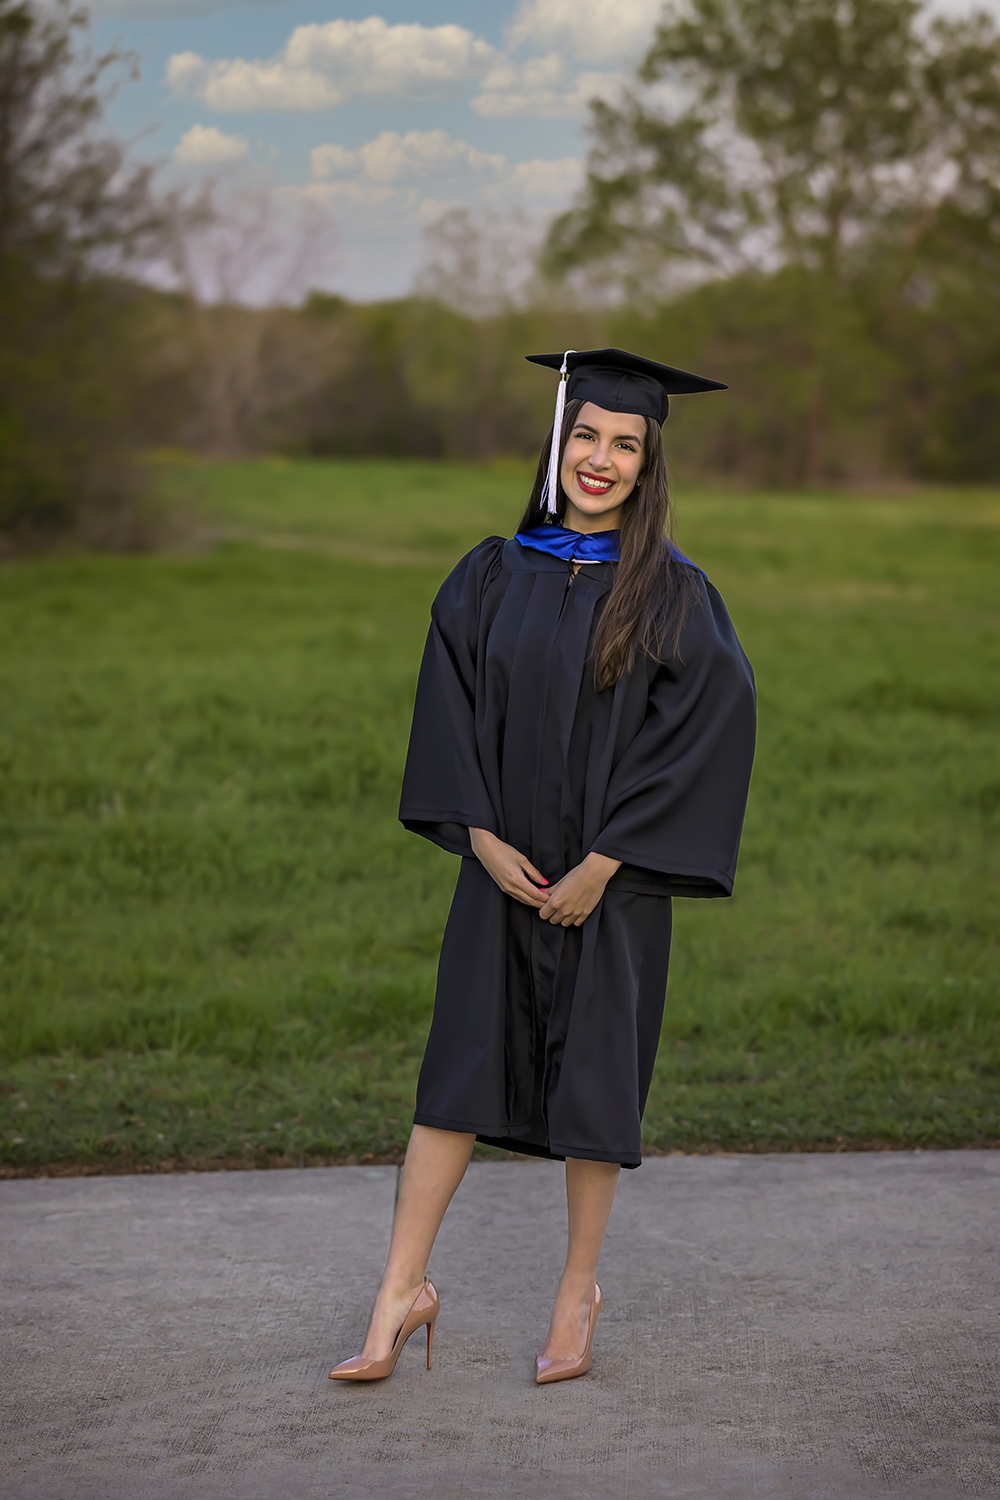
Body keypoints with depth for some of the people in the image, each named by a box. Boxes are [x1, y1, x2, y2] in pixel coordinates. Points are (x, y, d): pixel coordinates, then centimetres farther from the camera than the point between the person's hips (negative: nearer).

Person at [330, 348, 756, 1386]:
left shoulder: (672, 594, -7)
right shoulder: (493, 575, 3)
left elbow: (704, 730, -11)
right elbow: (450, 706, 4)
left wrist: (603, 862, -14)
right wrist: (482, 836, -8)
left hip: (609, 879, -2)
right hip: (504, 868, 2)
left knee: (594, 1078, 6)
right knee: (459, 1068, 3)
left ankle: (579, 1290, 22)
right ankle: (404, 1291, 10)